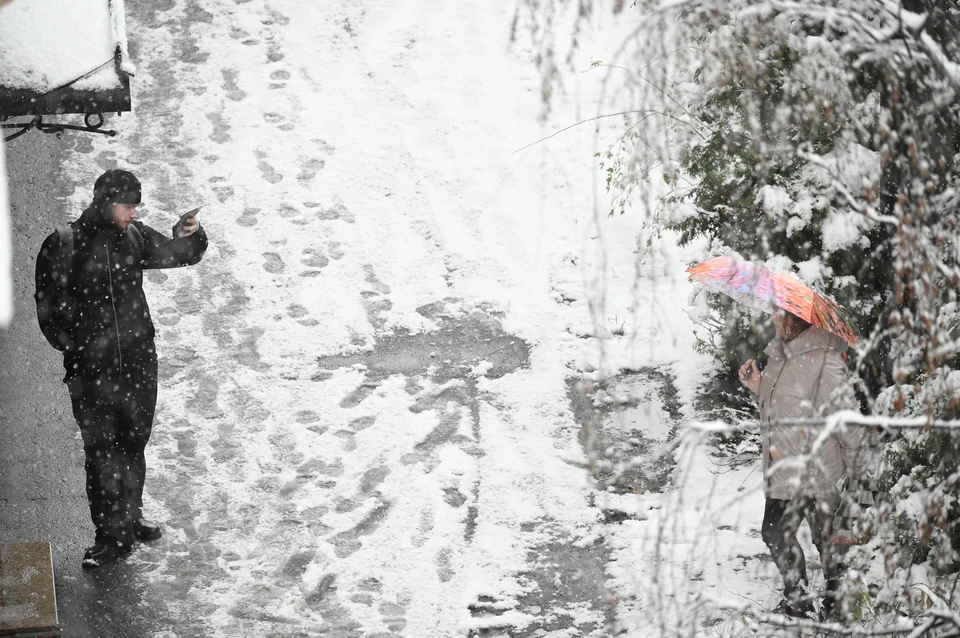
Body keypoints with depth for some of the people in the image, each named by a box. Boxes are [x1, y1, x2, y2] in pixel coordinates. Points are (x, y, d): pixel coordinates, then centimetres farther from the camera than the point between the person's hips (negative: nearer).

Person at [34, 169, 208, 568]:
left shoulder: (134, 237, 3)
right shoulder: (64, 246, -11)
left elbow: (179, 255, 13)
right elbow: (49, 309, -6)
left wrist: (194, 236, -9)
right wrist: (75, 349, -7)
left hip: (138, 361, 5)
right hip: (91, 370, -5)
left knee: (133, 444, 15)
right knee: (101, 452, -3)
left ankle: (129, 520, 31)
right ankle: (112, 535, 5)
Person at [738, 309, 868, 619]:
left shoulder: (826, 364, -23)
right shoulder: (779, 354, 5)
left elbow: (849, 423, -17)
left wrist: (856, 472, -11)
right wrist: (758, 386, 4)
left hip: (816, 474, -8)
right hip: (781, 471, 8)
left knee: (826, 539, 7)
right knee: (775, 534, 14)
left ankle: (837, 603, 26)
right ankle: (796, 600, 32)